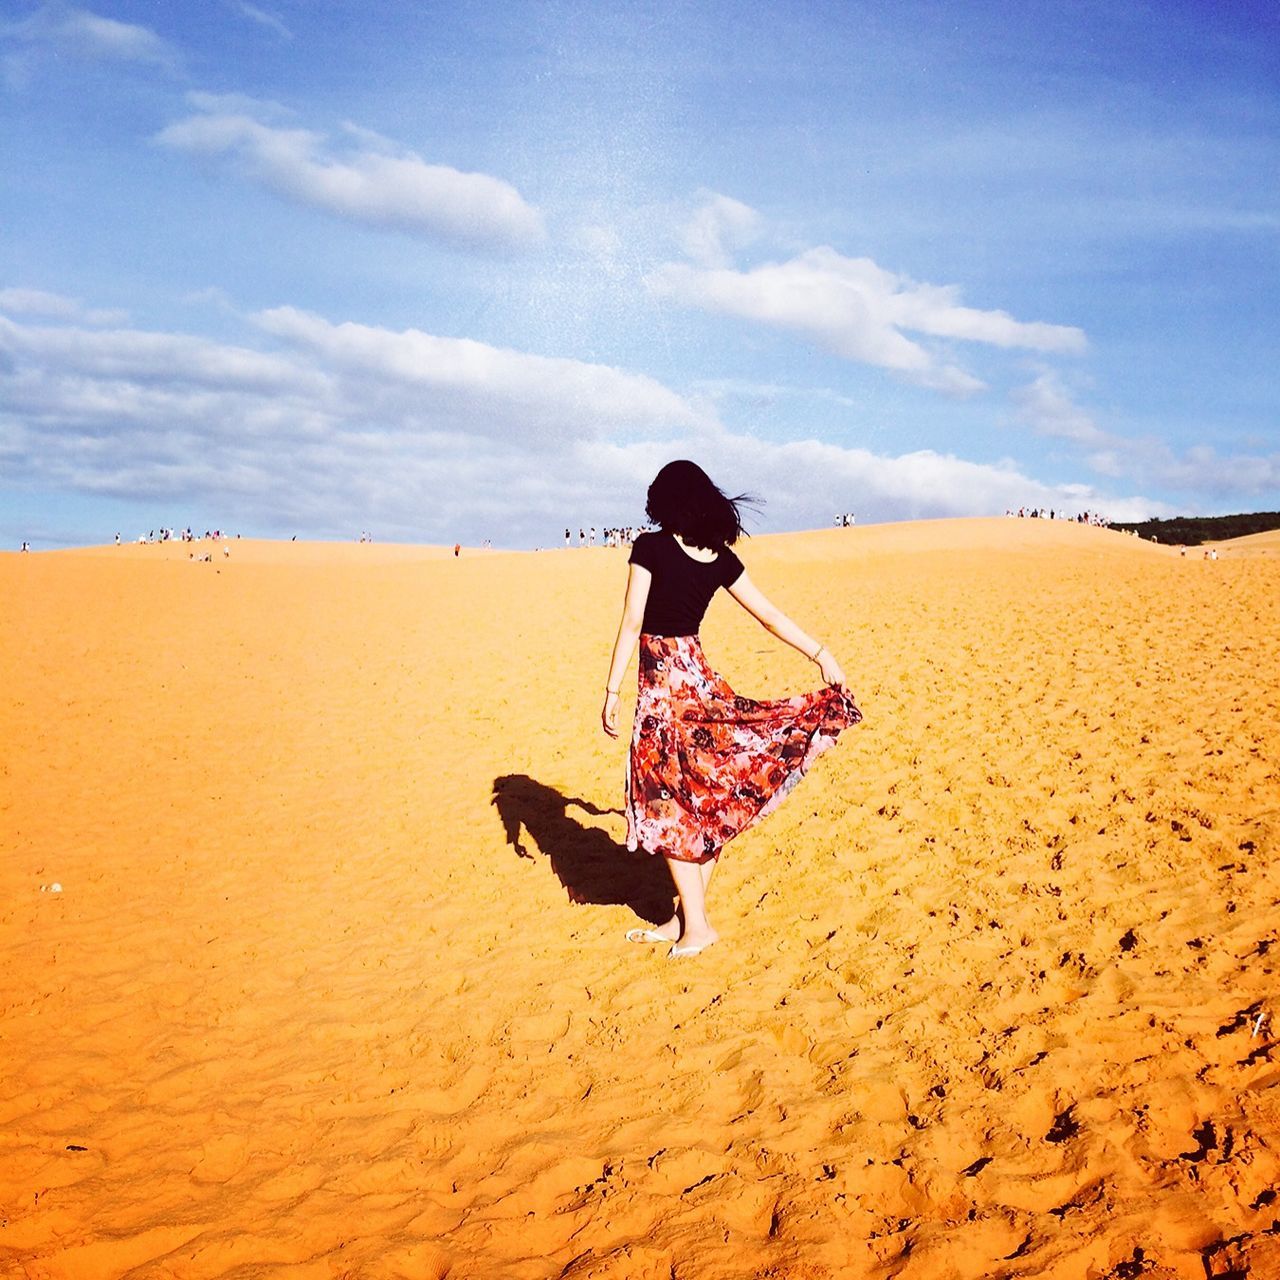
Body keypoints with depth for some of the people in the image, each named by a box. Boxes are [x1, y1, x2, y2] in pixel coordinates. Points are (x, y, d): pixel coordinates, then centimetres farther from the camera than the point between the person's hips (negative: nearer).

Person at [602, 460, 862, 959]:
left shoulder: (650, 547, -11)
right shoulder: (720, 557, 5)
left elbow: (632, 623, -13)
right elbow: (771, 617, 6)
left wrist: (612, 689, -9)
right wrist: (821, 653, 12)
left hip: (661, 678, -6)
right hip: (697, 673, 6)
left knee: (669, 802, 2)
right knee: (704, 797, 11)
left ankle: (696, 923, 7)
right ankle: (686, 918, 18)